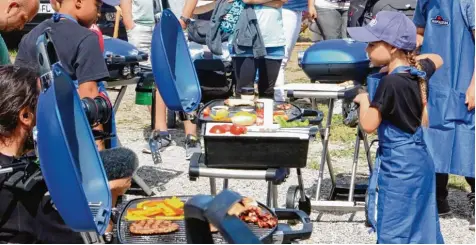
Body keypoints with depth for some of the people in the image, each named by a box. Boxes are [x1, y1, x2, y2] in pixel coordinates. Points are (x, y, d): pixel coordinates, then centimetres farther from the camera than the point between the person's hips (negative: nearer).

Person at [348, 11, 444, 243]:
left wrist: (363, 99, -3)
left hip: (399, 167, -9)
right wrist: (412, 58, 26)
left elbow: (368, 124, -20)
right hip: (420, 162, 9)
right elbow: (436, 59, 28)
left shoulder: (391, 82, -21)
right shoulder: (418, 72, 5)